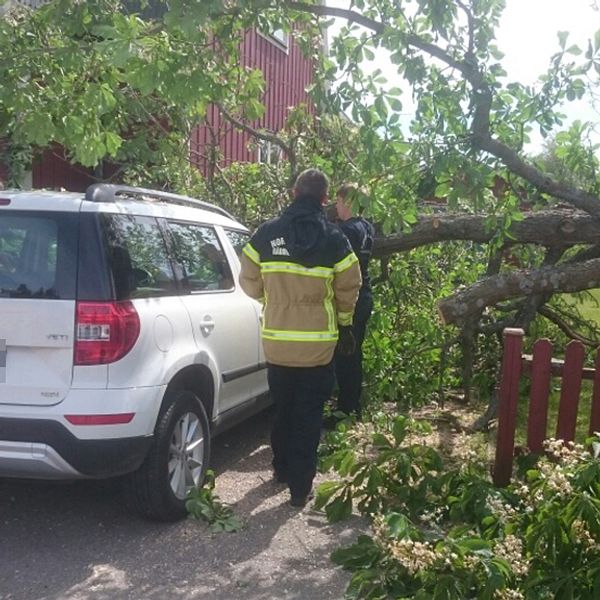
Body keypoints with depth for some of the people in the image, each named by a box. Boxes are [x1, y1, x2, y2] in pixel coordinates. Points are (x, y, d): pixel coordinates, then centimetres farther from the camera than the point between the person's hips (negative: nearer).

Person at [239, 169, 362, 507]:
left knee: (282, 408, 21)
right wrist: (344, 324, 17)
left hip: (277, 340, 2)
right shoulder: (334, 239, -7)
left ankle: (282, 469, 38)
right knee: (308, 416, 8)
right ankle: (301, 487, 12)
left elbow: (250, 282, 3)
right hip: (318, 343, -2)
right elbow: (348, 289, -1)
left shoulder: (267, 234, -3)